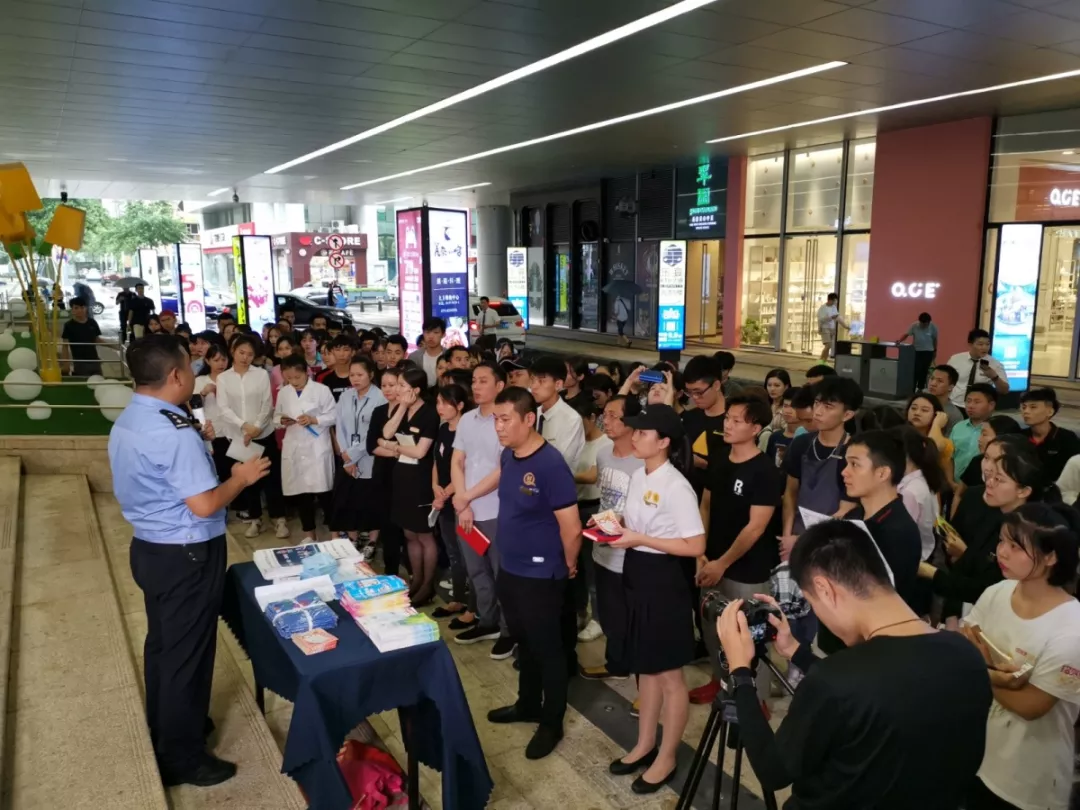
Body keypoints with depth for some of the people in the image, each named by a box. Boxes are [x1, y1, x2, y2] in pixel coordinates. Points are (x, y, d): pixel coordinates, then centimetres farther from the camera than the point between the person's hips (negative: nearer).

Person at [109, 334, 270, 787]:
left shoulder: (125, 423, 4)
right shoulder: (175, 433, -27)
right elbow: (204, 506, -28)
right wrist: (241, 478, -13)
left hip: (148, 547, 10)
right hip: (186, 557, -9)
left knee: (162, 644, 24)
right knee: (186, 652, 6)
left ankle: (165, 731, 43)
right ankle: (182, 759, 22)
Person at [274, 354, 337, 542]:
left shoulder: (321, 390, -5)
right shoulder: (283, 393, 9)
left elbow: (333, 416, -6)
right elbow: (276, 417, 14)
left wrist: (313, 419, -19)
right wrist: (282, 421, -7)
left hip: (317, 448, -4)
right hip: (294, 449, 4)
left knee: (324, 492, -2)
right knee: (300, 493, 10)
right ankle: (308, 535, 23)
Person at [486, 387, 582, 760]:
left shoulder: (550, 464, -25)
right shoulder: (507, 456, 1)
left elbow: (571, 528, -20)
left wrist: (568, 566, -7)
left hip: (540, 576, -8)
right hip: (508, 569, 8)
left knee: (548, 649, 9)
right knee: (523, 643, 23)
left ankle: (551, 723, 27)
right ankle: (528, 705, 42)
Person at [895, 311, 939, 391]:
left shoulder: (933, 327, -7)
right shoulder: (914, 326, -11)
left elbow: (935, 339, 4)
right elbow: (906, 334, -15)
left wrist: (935, 350, 10)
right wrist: (900, 340, -35)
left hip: (928, 351, 1)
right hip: (916, 351, -1)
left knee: (924, 371, 6)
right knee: (916, 370, -8)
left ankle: (920, 388, 18)